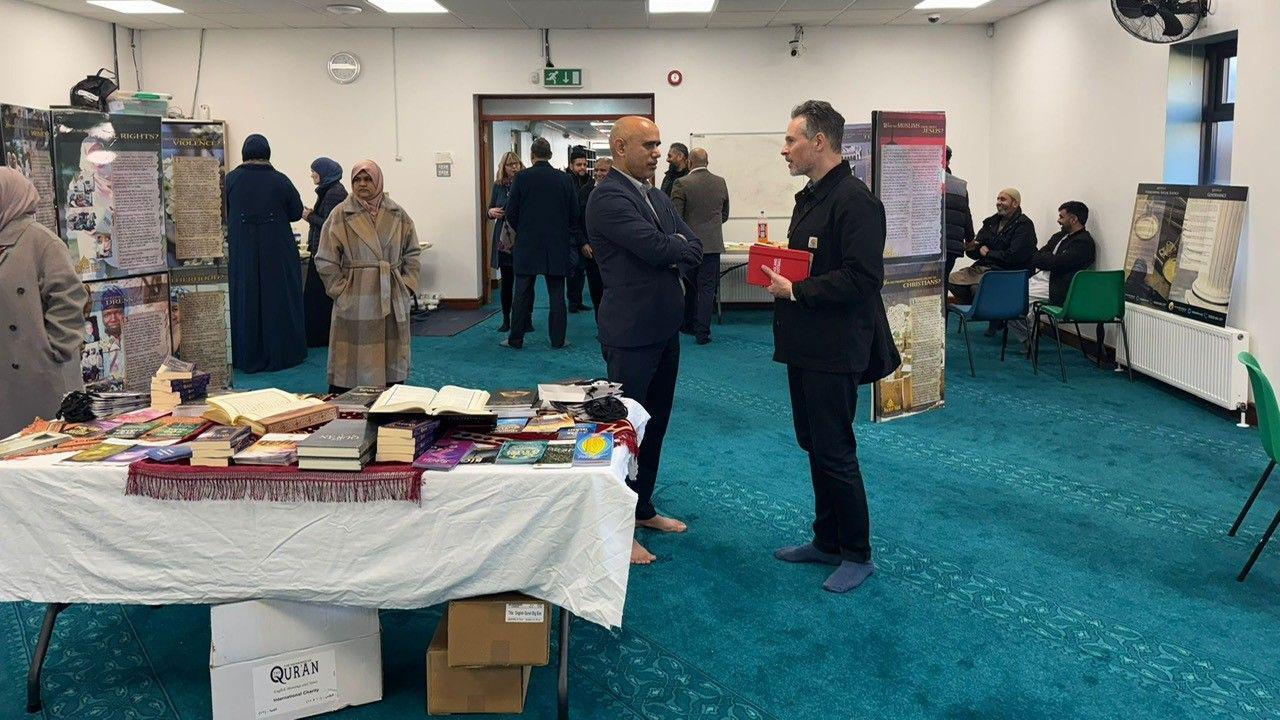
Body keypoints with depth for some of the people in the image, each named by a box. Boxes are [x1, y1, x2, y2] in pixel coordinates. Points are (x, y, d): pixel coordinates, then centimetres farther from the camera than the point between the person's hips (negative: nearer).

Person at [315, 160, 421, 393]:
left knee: (392, 362, 8)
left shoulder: (397, 215, 6)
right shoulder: (340, 215, -2)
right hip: (354, 302, -3)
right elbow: (326, 261, -1)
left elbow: (412, 253, 13)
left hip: (393, 301, 3)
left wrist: (407, 285, 5)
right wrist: (342, 290, -4)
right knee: (353, 362, -3)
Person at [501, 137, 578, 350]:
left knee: (522, 293, 5)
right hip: (557, 245, 1)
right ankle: (557, 338, 8)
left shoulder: (522, 177, -7)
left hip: (527, 245, -1)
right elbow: (574, 213, 2)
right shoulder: (564, 179, -2)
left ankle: (516, 338, 9)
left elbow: (511, 212, -5)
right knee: (557, 294, 6)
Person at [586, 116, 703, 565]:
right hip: (632, 333, -9)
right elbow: (656, 247, -25)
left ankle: (642, 508, 31)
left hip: (664, 329, 9)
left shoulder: (656, 196, 13)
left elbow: (693, 249, 7)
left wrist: (672, 254, -13)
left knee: (655, 424, 17)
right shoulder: (608, 197, -16)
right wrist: (680, 246, -5)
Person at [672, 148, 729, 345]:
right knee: (707, 288, 3)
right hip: (713, 244, 2)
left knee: (689, 287, 15)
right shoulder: (720, 182, 3)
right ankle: (702, 332, 0)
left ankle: (688, 324, 27)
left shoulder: (682, 184, -10)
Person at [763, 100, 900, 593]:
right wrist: (777, 269, 3)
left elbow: (862, 277, -25)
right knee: (815, 444, 17)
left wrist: (795, 291, -20)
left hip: (834, 350, -10)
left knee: (834, 451, -2)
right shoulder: (809, 198, 14)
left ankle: (857, 554, 14)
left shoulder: (854, 201, -17)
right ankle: (827, 540, 31)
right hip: (805, 345, 10)